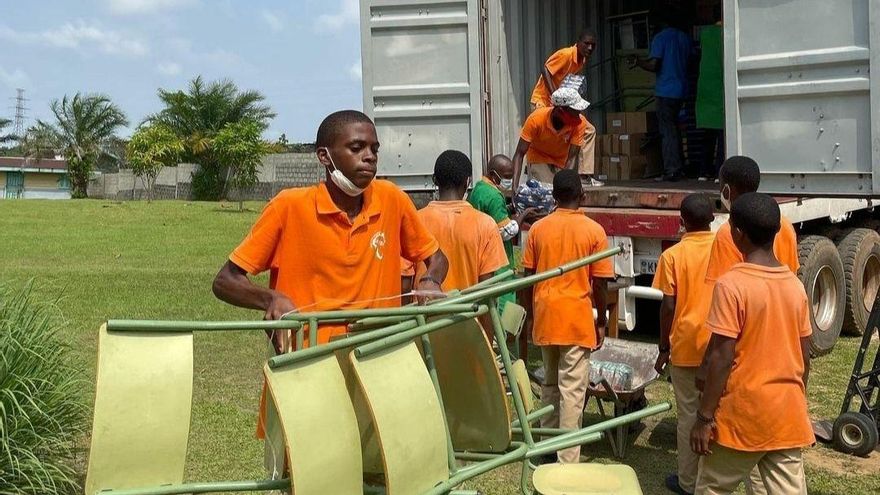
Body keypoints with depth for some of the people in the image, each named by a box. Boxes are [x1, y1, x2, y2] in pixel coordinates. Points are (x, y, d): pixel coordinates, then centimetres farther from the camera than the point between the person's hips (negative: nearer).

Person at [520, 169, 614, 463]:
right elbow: (600, 284, -6)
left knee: (550, 383, 19)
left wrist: (530, 315, 14)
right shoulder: (594, 231, -7)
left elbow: (527, 278, 3)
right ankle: (567, 461, 2)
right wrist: (601, 321, 4)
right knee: (572, 390, 0)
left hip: (545, 317, 4)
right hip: (577, 319, -3)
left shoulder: (538, 229, 1)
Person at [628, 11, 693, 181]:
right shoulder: (686, 38, 11)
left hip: (665, 90, -7)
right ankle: (679, 168, 18)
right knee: (673, 128, 16)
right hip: (681, 89, 7)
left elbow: (653, 65, -15)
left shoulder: (660, 38, -7)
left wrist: (637, 62, 1)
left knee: (667, 130, -5)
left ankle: (671, 171, -9)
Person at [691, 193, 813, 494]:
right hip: (788, 415, 5)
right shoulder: (796, 286, 3)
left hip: (743, 415, -5)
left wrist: (704, 417, -11)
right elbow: (804, 358, 9)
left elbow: (722, 358, -17)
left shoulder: (732, 285, -15)